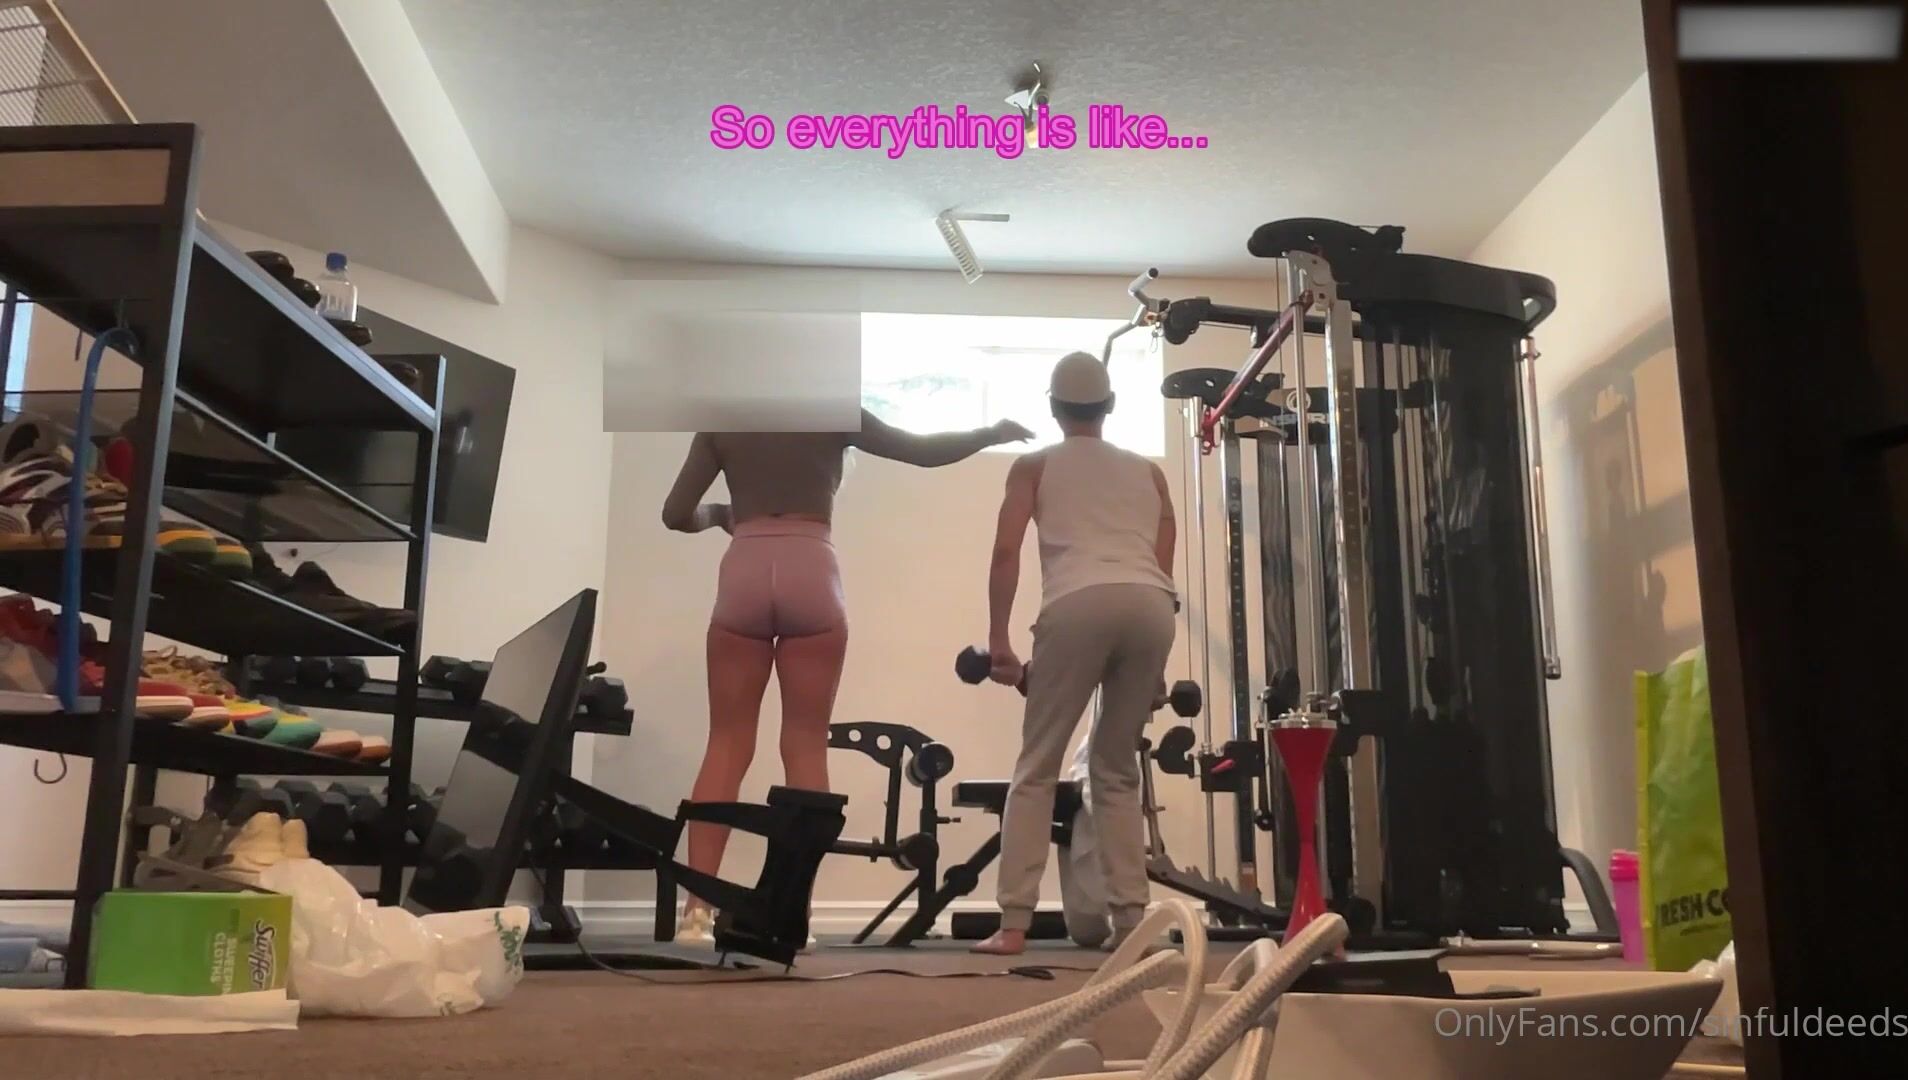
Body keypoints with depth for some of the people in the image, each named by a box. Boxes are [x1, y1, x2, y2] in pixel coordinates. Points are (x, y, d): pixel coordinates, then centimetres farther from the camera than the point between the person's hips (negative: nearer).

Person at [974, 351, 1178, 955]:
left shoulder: (1034, 466, 22)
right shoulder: (1149, 472, 31)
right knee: (1117, 770, 17)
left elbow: (1007, 551, 7)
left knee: (1036, 770, 6)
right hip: (1152, 606, 3)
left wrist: (997, 642, 8)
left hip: (1080, 603, -3)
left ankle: (1013, 925, 1)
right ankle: (1130, 921, 10)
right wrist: (1152, 674, 27)